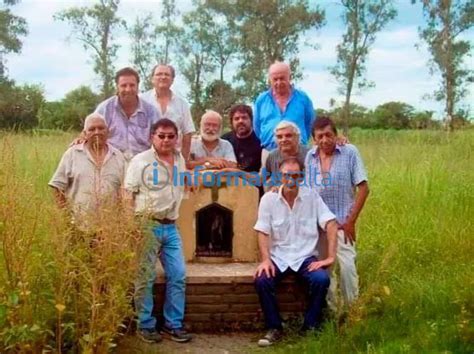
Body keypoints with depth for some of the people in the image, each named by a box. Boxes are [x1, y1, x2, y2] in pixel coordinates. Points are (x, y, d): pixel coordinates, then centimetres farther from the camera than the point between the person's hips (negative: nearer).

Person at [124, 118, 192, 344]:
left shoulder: (180, 161, 11)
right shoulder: (141, 161, -5)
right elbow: (128, 195, -8)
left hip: (170, 227, 6)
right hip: (147, 226, -5)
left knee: (178, 277, 4)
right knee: (145, 278, 1)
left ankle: (173, 325, 15)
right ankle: (145, 326, 13)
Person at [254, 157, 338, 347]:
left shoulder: (312, 197, -3)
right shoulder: (268, 199, -2)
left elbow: (331, 224, -8)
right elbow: (263, 233, -2)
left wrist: (330, 257, -17)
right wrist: (265, 260, -17)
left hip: (305, 257, 0)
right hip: (278, 257, 1)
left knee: (321, 280, -29)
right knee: (262, 281, -27)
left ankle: (311, 327, -7)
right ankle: (274, 328, -6)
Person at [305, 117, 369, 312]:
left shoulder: (350, 152, -6)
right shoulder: (310, 156, 3)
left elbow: (363, 188, -7)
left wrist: (351, 221, -10)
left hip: (342, 222, -3)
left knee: (347, 265, -10)